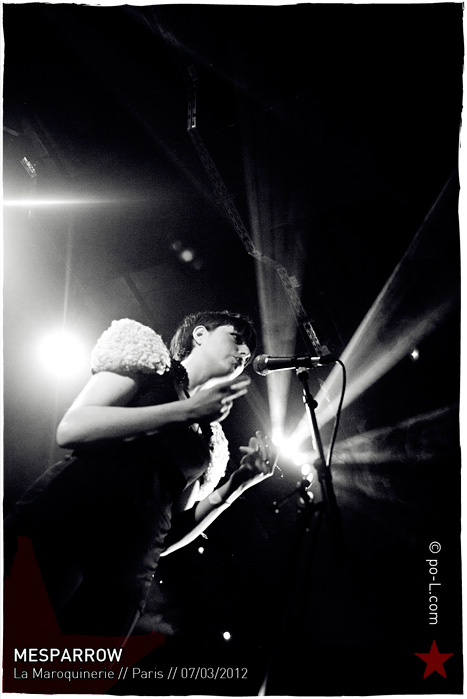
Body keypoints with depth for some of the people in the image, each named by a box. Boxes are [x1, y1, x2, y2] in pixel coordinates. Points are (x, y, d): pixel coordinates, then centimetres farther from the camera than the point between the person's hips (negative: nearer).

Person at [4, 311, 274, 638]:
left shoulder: (207, 439, 22)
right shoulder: (150, 361, 11)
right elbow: (71, 429, -6)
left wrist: (236, 484, 7)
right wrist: (189, 409, -7)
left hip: (123, 580, 5)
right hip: (60, 530, -4)